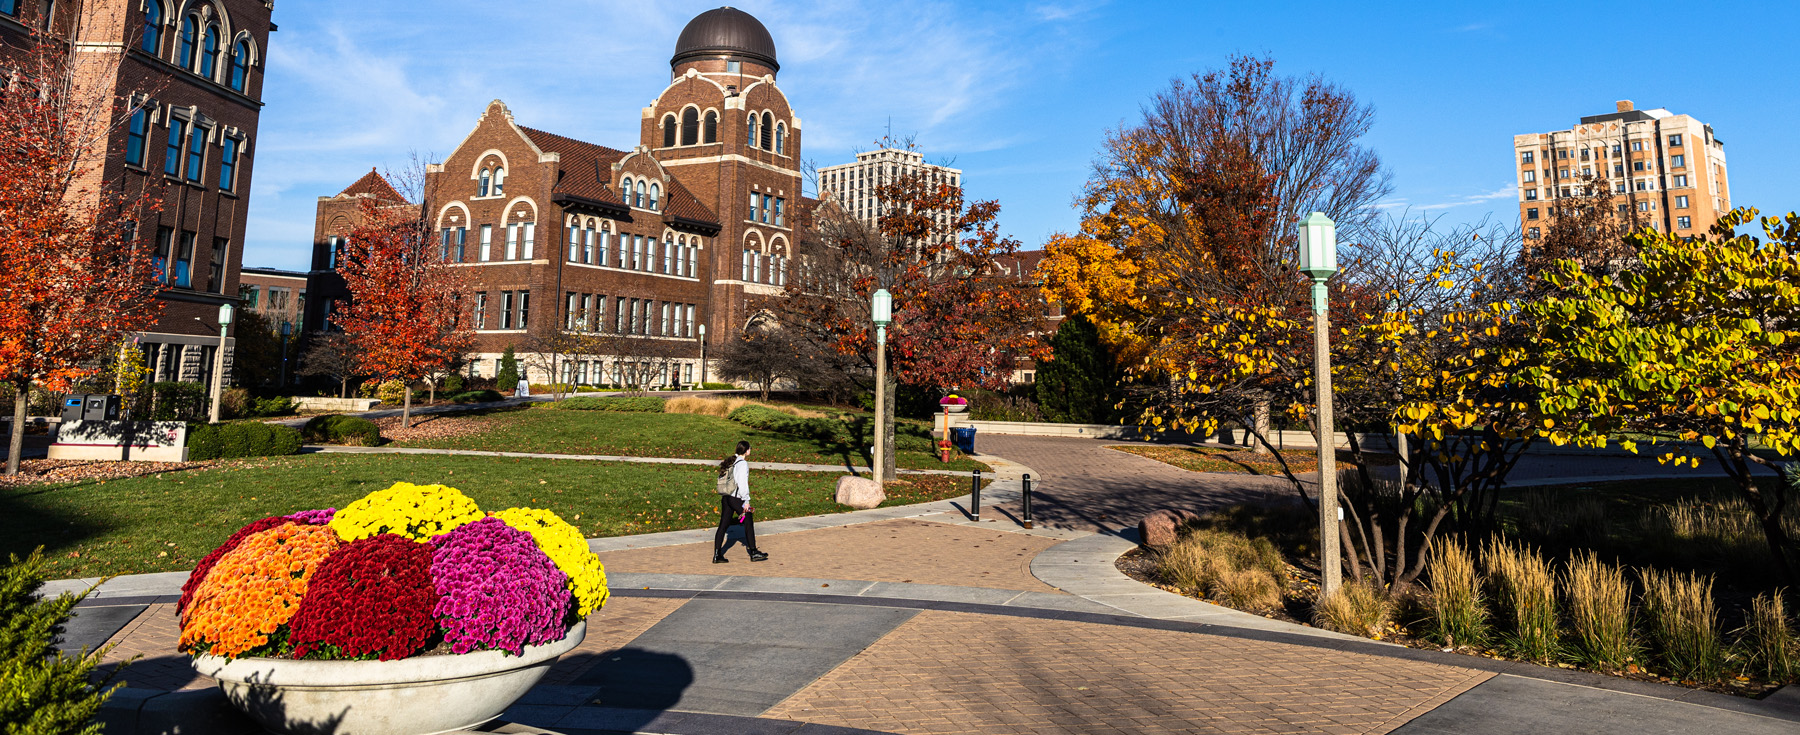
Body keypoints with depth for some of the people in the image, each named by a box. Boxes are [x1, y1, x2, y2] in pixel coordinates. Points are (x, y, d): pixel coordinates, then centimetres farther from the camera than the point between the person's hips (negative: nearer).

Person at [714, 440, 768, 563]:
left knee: (723, 525, 8)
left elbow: (722, 479, 15)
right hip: (736, 498, -8)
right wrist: (746, 501, -14)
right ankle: (754, 553, 14)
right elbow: (743, 484, -18)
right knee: (749, 523, 6)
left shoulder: (730, 462, 12)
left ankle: (717, 555, 6)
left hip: (725, 498, 8)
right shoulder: (742, 464, -13)